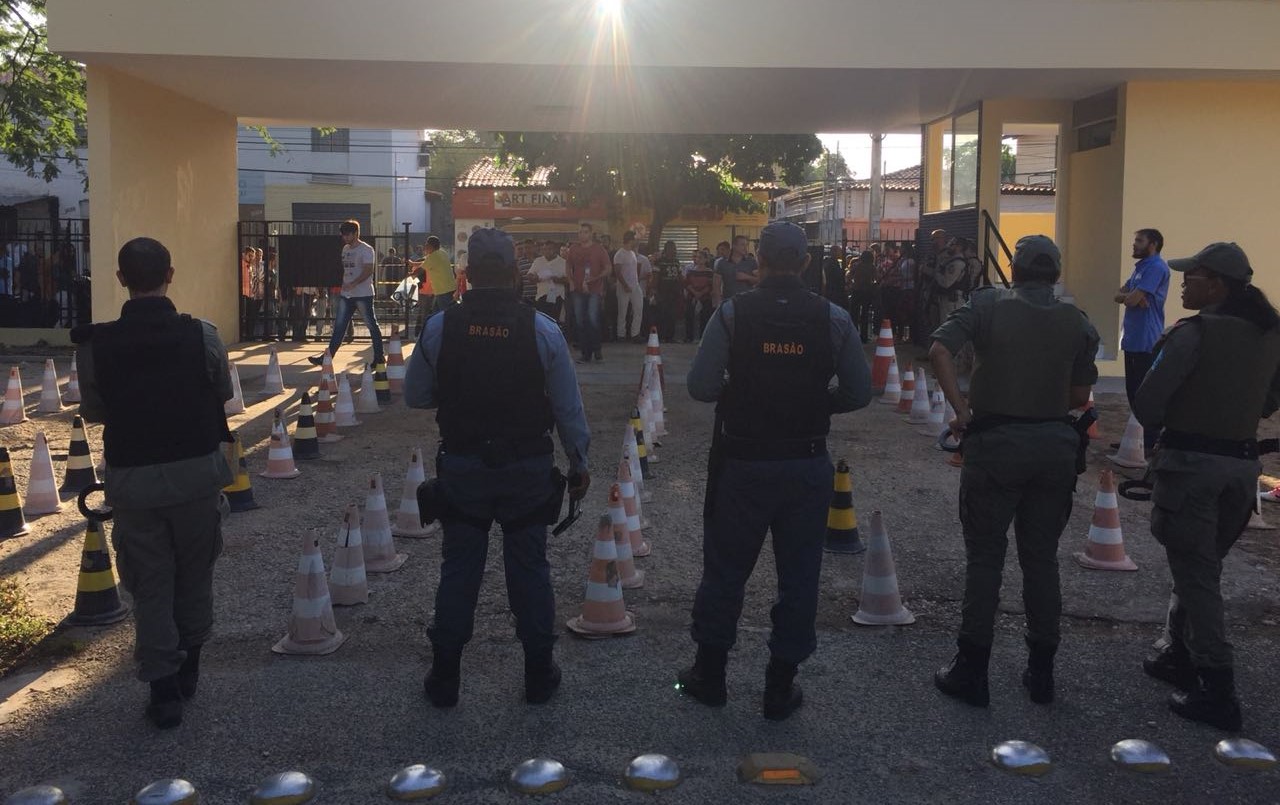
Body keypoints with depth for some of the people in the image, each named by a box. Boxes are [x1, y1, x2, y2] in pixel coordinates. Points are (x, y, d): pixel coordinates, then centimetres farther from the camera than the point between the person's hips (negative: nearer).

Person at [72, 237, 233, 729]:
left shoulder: (96, 344, -11)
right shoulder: (202, 335, -13)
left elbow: (92, 411, 1)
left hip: (133, 479, 0)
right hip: (196, 471, 0)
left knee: (150, 583, 11)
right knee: (195, 574, 19)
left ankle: (164, 689, 14)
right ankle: (188, 667, 34)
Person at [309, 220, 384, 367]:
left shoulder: (366, 250, -10)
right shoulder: (345, 249, 14)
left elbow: (368, 271, -20)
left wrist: (353, 284, -30)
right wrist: (342, 285, 15)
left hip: (363, 294, -7)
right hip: (346, 294, 7)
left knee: (372, 326, 2)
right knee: (339, 327, 5)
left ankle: (379, 357, 11)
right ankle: (327, 357, 4)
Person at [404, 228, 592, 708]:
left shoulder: (440, 327, -8)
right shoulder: (543, 330, -10)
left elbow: (415, 396, 2)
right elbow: (569, 409, -4)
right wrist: (579, 465, 8)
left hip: (461, 467, 1)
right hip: (528, 468, 0)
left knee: (458, 569, 12)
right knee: (529, 568, 11)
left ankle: (445, 678, 21)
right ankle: (539, 676, 22)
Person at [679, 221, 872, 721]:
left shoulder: (731, 314, -10)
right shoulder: (834, 319, -5)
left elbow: (700, 387, -11)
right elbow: (859, 393, -1)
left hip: (742, 462, -1)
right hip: (808, 464, 1)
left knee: (724, 569, 14)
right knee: (799, 576, 12)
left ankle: (710, 675, 28)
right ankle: (781, 689, 21)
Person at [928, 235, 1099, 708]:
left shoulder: (989, 304, -4)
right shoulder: (1076, 322, 3)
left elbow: (939, 351, -18)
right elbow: (1080, 397, 4)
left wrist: (962, 412, -14)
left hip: (994, 440, -2)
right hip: (1055, 446, 3)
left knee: (985, 557, 5)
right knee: (1042, 558, 13)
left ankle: (971, 673, 10)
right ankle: (1041, 672, 22)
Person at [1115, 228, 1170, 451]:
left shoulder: (1156, 267, -13)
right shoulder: (1141, 267, 19)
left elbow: (1132, 299, -20)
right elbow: (1119, 296, 12)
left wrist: (1127, 295, 2)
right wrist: (1131, 296, -9)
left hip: (1146, 341, -10)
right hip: (1133, 339, 10)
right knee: (1133, 390, 13)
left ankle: (1150, 442, -1)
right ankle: (1136, 437, 21)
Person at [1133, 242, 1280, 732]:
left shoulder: (1195, 333, -15)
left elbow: (1146, 403, -16)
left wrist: (1160, 429, 5)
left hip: (1190, 463, -7)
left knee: (1196, 576, 0)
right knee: (1201, 567, 21)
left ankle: (1217, 692, 1)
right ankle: (1178, 656, 33)